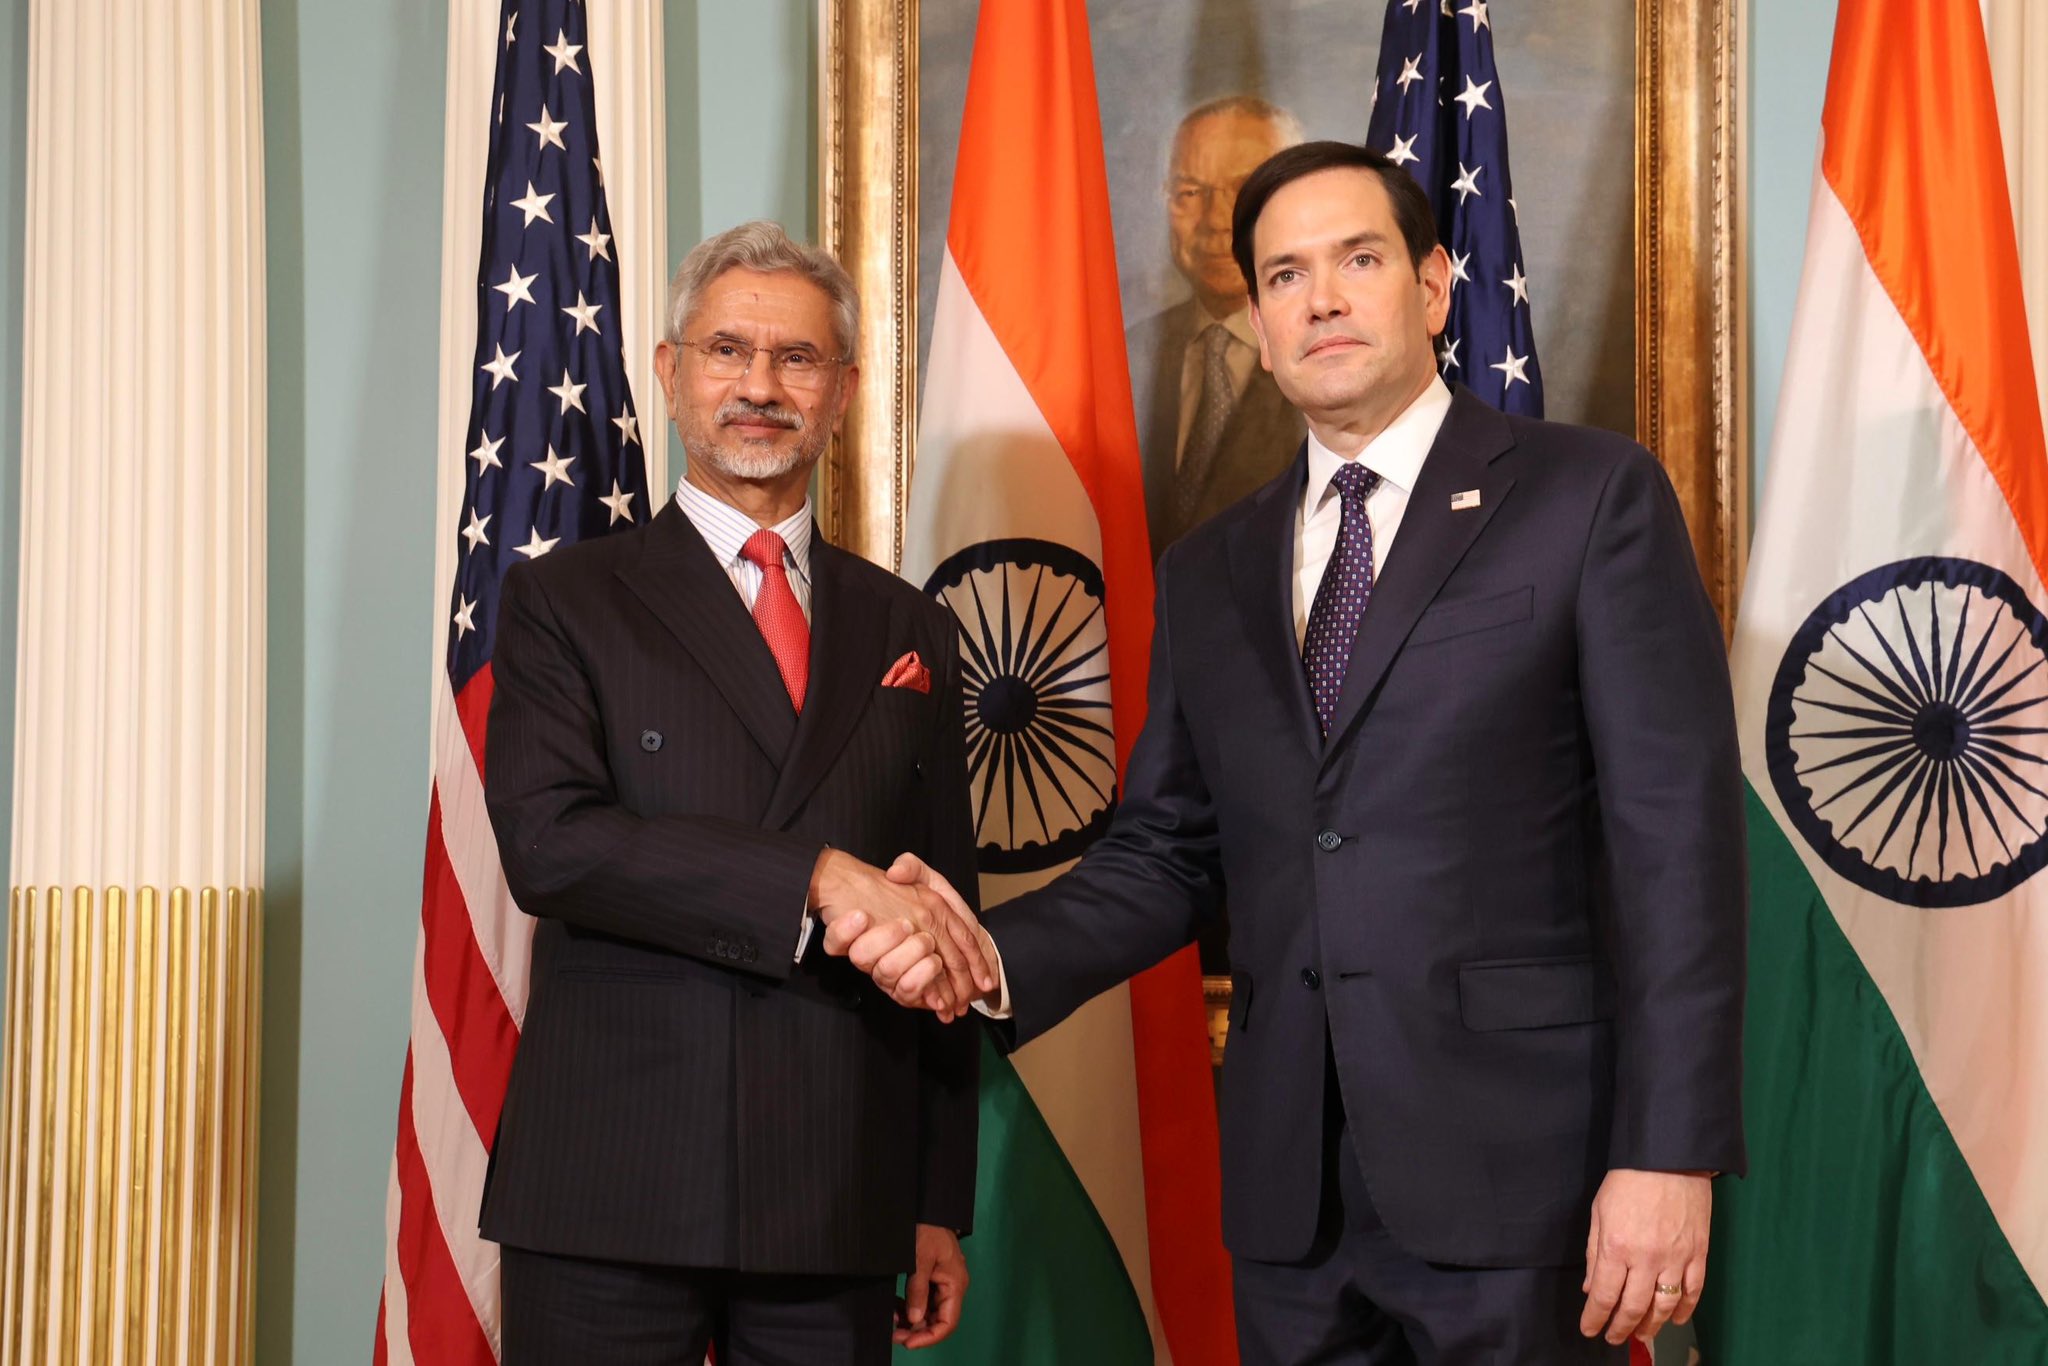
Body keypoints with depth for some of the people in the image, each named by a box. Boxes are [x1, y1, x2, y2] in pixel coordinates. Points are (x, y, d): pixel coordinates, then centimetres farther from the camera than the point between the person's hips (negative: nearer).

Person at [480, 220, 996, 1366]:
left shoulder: (910, 633, 13)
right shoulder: (568, 602, 4)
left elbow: (940, 938, 13)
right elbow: (548, 842, -12)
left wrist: (942, 1206, 10)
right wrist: (820, 884, -20)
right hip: (608, 1198, -2)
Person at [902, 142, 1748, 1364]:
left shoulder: (1592, 496, -1)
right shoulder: (1210, 574, 13)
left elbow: (1676, 840, -7)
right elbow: (1167, 854, 13)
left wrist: (1669, 1156, -14)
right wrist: (1000, 960, -6)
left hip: (1513, 1169, -4)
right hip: (1291, 1190, 4)